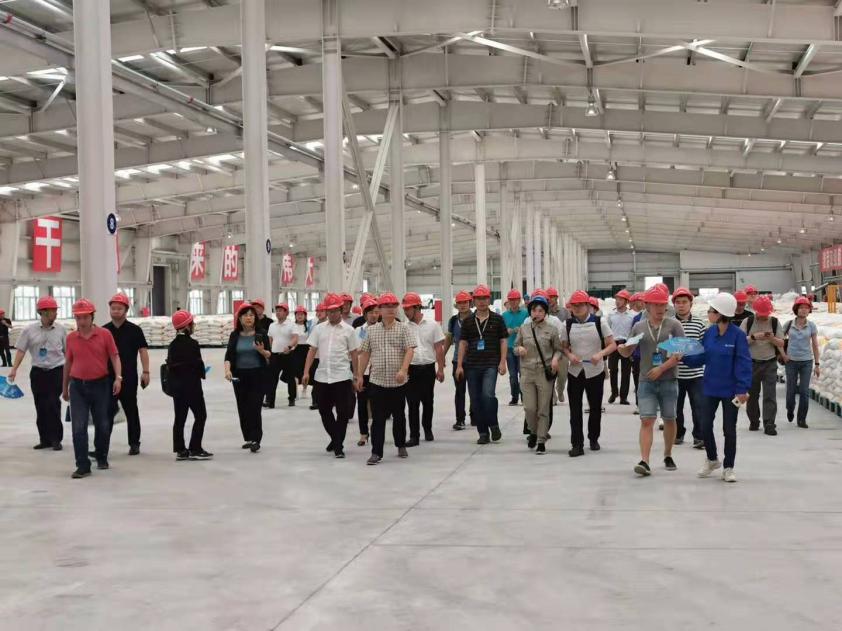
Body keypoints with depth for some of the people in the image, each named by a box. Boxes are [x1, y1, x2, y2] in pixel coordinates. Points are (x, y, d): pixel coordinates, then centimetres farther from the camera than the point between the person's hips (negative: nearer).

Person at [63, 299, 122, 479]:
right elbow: (68, 363, 13)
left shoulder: (105, 334, -4)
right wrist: (64, 387, 18)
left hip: (100, 385, -1)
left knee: (102, 425, 11)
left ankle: (102, 458, 30)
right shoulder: (71, 338, 4)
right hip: (78, 386, 1)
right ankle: (83, 466, -5)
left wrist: (118, 378, -18)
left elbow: (114, 357, -3)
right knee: (78, 427, -7)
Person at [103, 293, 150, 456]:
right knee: (106, 411, -2)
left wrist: (145, 372, -11)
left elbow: (143, 350, -4)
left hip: (129, 377, -2)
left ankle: (134, 443, 19)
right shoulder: (104, 331, 7)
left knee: (131, 411, 9)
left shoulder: (134, 330, -2)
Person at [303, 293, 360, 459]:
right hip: (322, 376, 3)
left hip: (342, 377, -3)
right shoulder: (319, 328, 6)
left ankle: (338, 445, 6)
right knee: (324, 411, 12)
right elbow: (312, 350, 6)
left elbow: (353, 354, 2)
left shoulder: (348, 330, 0)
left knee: (343, 412, -2)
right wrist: (306, 372, -2)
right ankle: (335, 438, 31)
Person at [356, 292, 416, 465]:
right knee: (378, 418, -3)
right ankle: (376, 453, -1)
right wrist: (359, 376, 9)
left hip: (398, 382, -1)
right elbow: (365, 353, 11)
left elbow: (409, 350, -9)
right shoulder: (371, 330, 7)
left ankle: (401, 445, 31)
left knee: (399, 416, 13)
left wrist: (403, 370, -23)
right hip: (377, 381, 1)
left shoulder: (403, 329, 0)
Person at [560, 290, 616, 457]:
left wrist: (600, 354, -20)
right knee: (575, 410, -3)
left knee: (595, 408, 11)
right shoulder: (568, 324, 3)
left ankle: (594, 439, 30)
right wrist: (569, 355, -11)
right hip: (575, 372, 1)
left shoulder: (599, 322, -3)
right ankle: (577, 445, -1)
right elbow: (564, 346, 11)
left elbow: (612, 345, -1)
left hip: (595, 371, -1)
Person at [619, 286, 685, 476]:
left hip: (669, 380, -1)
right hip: (646, 381, 1)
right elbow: (628, 352, 14)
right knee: (647, 420, -9)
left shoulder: (673, 325, 0)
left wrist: (661, 368, -16)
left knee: (669, 419, 10)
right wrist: (621, 348, -10)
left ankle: (668, 456, 28)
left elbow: (680, 353, -7)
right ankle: (644, 461, -15)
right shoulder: (639, 327, 7)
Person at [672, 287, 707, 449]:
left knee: (699, 406, -3)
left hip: (695, 373, 0)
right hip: (675, 373, 0)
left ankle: (699, 437, 5)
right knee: (676, 406, 11)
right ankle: (678, 434, 28)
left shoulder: (699, 323, 4)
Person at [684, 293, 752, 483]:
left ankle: (728, 468, 18)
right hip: (711, 388, 5)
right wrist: (683, 356, -9)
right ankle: (711, 460, 31)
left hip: (730, 389, -5)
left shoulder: (737, 335, -15)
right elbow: (701, 358, 6)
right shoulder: (709, 333, 1)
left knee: (729, 429, 5)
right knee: (705, 426, 8)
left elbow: (743, 363, -15)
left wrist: (742, 389, -17)